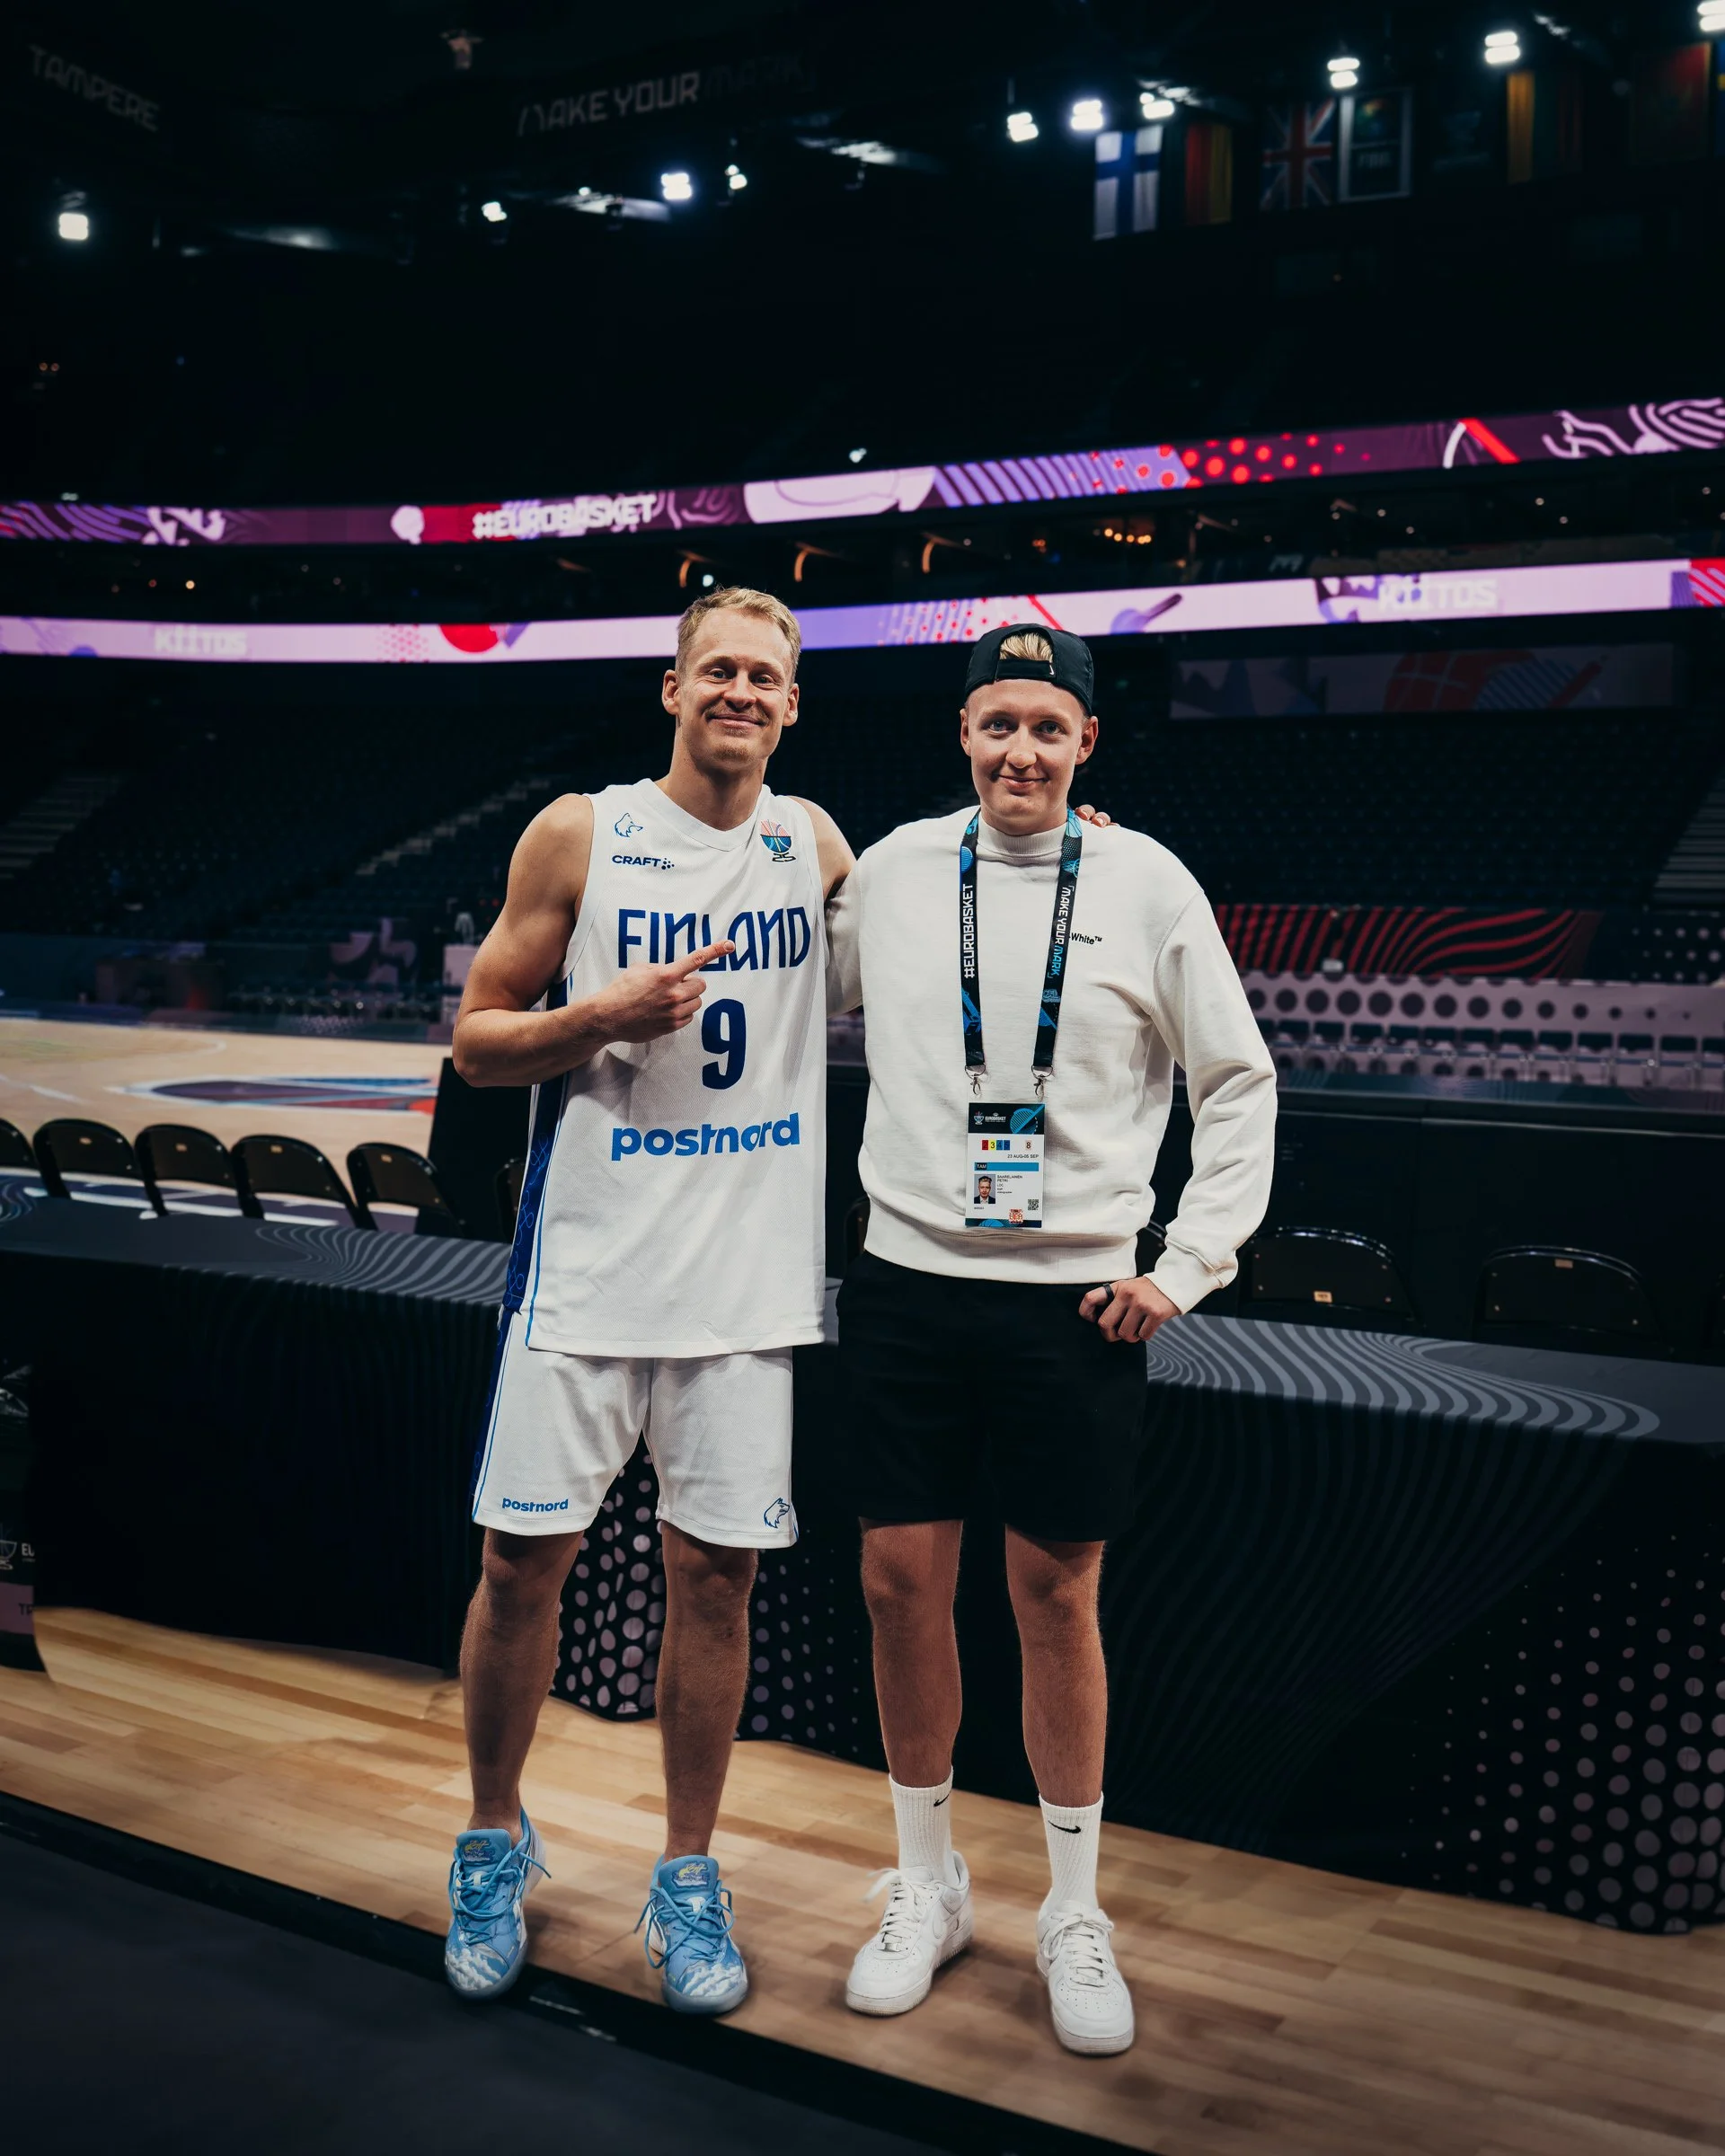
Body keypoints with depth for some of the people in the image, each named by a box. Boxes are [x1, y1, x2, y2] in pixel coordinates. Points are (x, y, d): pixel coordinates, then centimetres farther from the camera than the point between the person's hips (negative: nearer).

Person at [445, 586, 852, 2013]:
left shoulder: (813, 842, 7)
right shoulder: (579, 836, -1)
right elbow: (478, 1041, 2)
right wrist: (610, 1014, -16)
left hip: (748, 1280, 2)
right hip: (589, 1265, -2)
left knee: (715, 1571, 6)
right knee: (525, 1558, 4)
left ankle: (688, 1877, 23)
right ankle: (495, 1841, 27)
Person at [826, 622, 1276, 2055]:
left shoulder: (1145, 884, -1)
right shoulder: (894, 871, 4)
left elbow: (1239, 1083, 4)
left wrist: (1190, 1267, -2)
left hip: (1076, 1297, -2)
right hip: (908, 1283, 2)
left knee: (1057, 1599, 5)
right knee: (902, 1580, 5)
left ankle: (1074, 1914, 24)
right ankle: (927, 1889, 26)